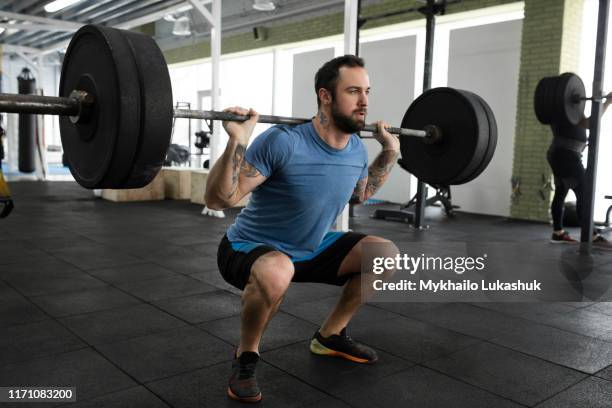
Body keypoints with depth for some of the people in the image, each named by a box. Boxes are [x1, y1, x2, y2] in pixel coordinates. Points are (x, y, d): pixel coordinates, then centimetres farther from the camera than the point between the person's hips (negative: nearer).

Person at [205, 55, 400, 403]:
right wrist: (237, 141, -41)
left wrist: (390, 151, 10)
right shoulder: (284, 142, -29)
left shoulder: (357, 149, -5)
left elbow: (360, 194, 17)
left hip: (311, 248, 7)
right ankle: (246, 356, -10)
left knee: (388, 255, -2)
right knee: (275, 272, -42)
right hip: (249, 249, -7)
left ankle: (330, 336, 16)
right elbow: (217, 200, -28)